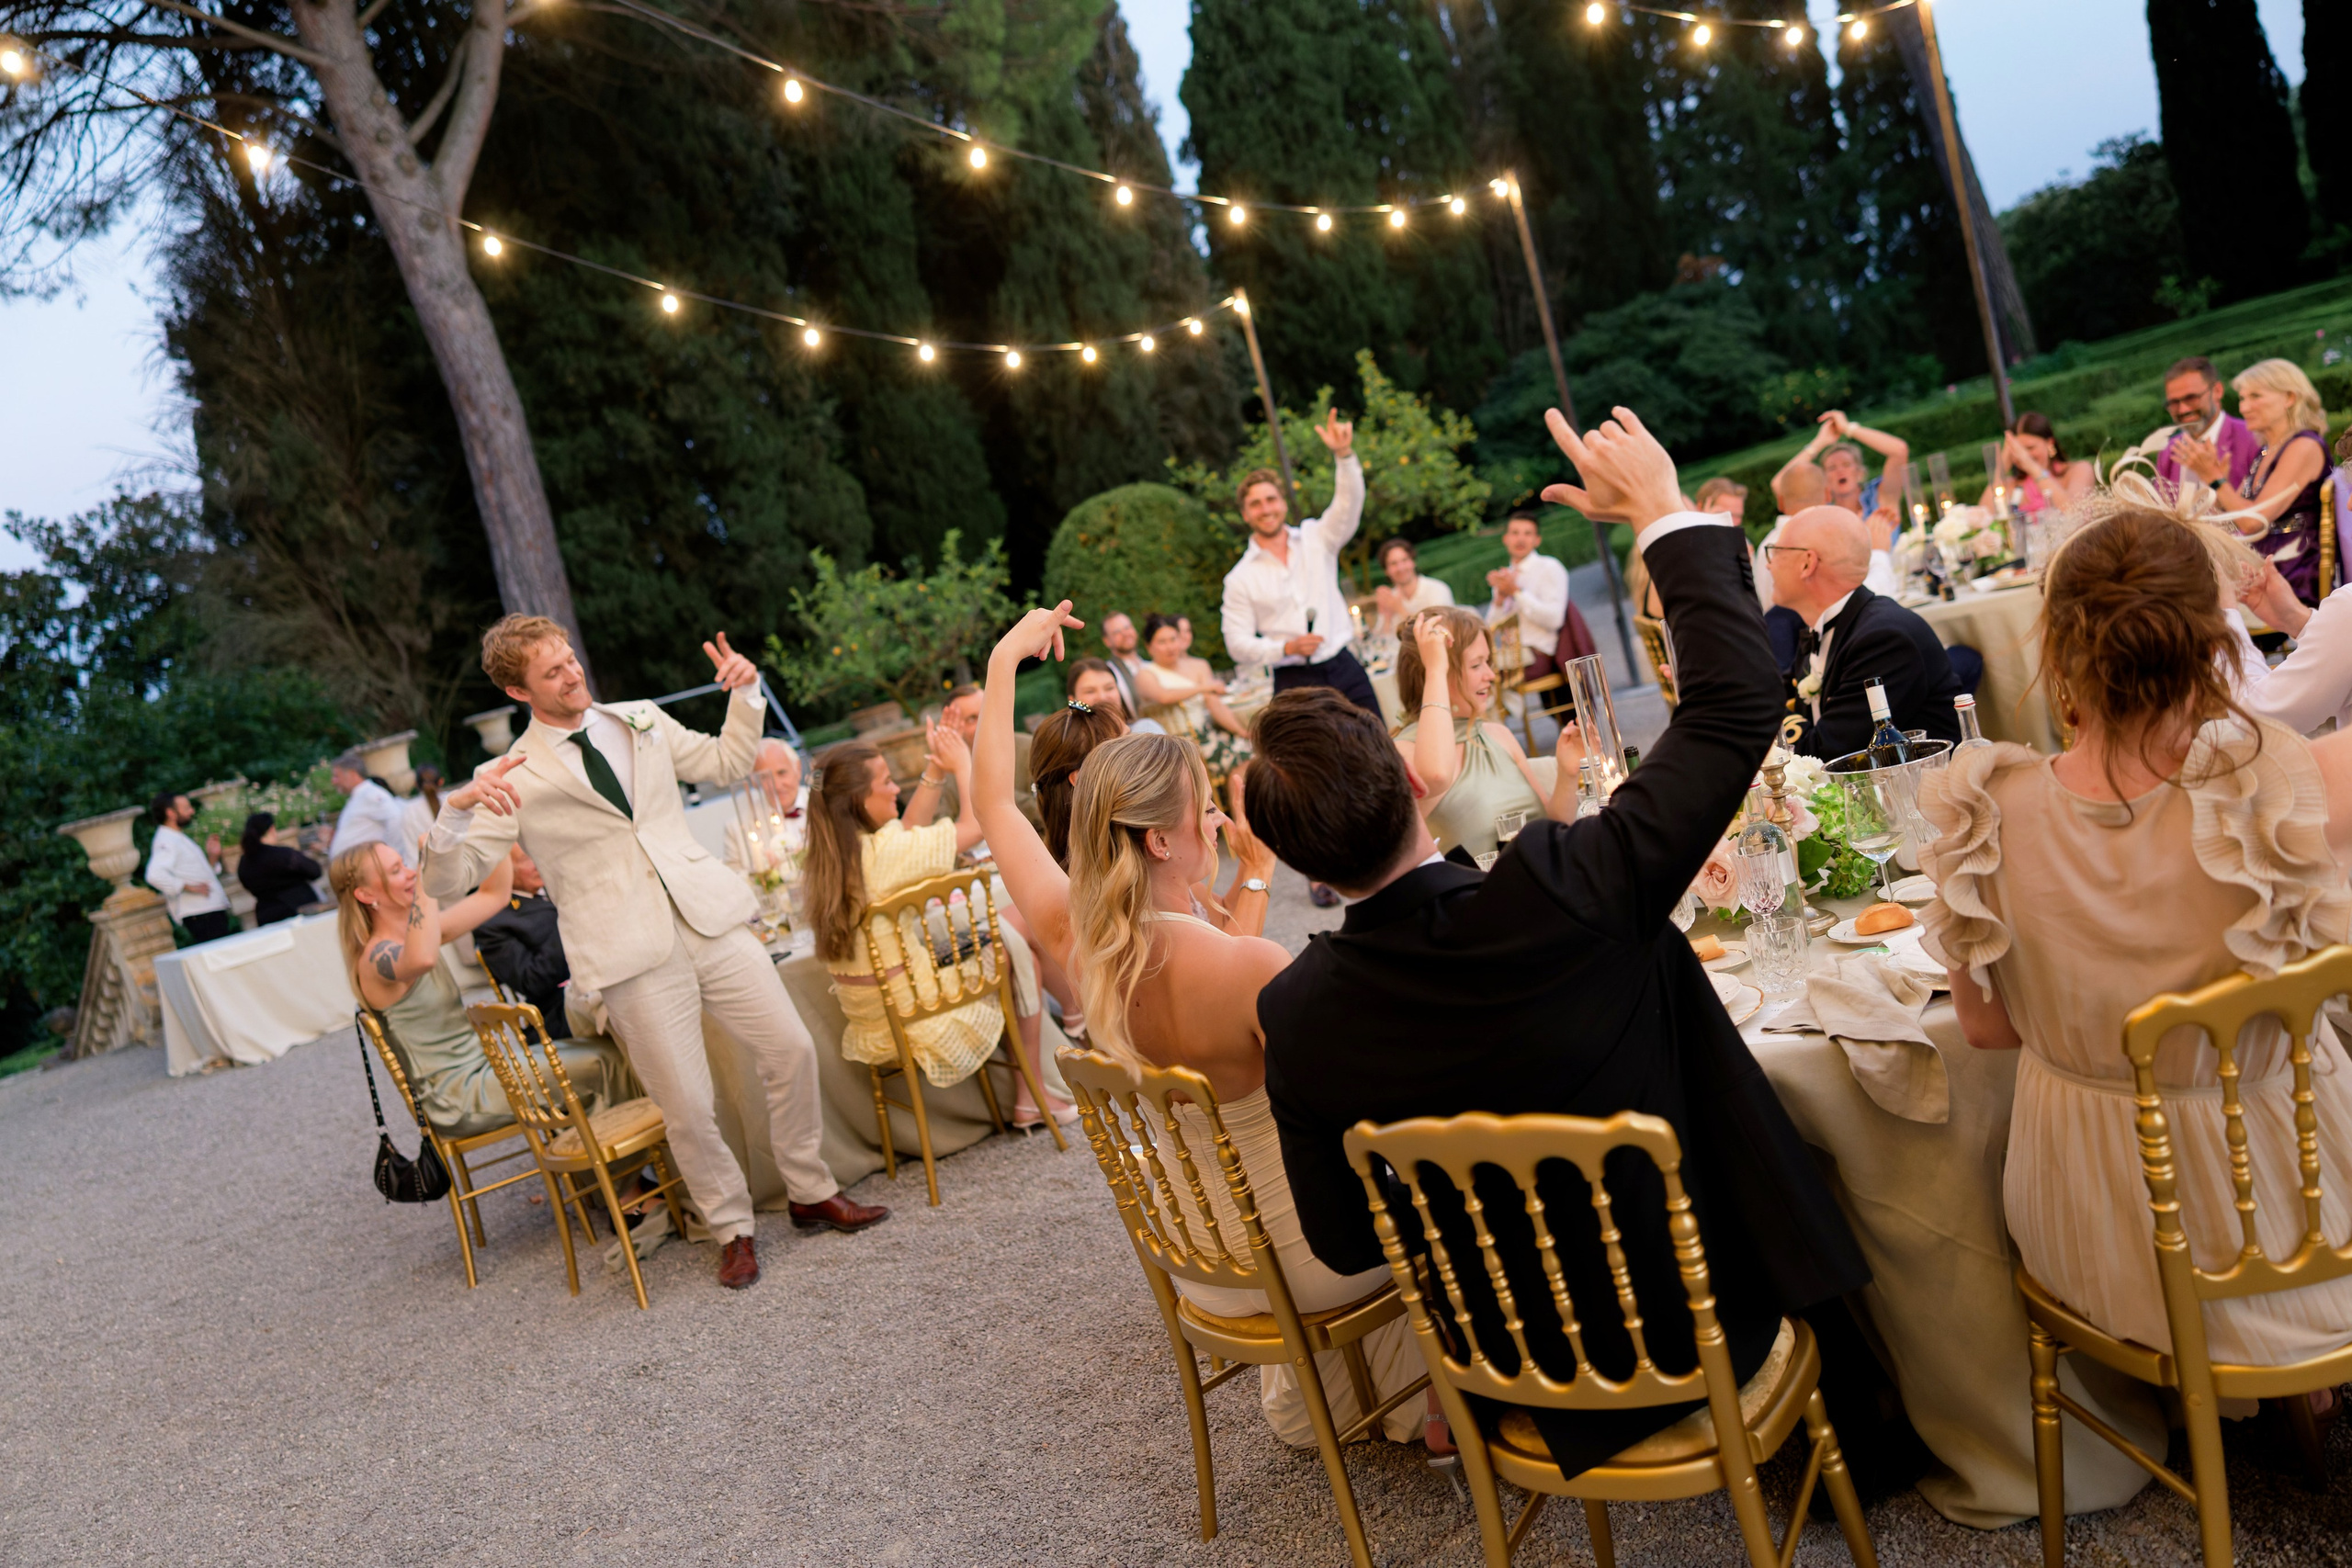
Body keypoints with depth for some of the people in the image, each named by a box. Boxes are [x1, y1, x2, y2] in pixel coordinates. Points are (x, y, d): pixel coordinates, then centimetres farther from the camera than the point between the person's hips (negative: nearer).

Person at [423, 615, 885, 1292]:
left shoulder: (642, 721, 13)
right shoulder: (512, 779, -1)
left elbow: (727, 763, 24)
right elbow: (445, 879, -5)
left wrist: (745, 692, 9)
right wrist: (458, 806, -23)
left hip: (707, 919, 4)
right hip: (631, 955, -4)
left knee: (792, 1050, 4)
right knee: (688, 1108, -1)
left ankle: (812, 1193, 26)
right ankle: (732, 1230, 23)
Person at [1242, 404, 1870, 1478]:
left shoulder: (1296, 1015, -19)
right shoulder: (1561, 896, -33)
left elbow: (1342, 1243, -6)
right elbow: (1736, 704, -23)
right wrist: (1663, 512, -13)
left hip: (1529, 1361, 3)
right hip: (1708, 1306, -3)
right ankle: (1860, 1438, 52)